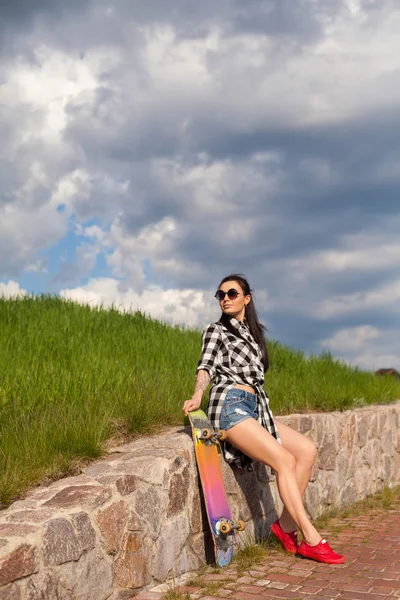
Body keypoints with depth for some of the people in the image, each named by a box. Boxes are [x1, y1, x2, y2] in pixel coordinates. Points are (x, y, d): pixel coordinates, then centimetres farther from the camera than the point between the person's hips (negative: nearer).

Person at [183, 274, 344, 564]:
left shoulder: (253, 332, 24)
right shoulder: (216, 330, 6)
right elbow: (206, 366, -10)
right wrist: (198, 394, -28)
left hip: (254, 406, 7)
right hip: (230, 405, -7)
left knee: (307, 449, -9)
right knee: (285, 460, -19)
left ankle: (286, 525, -5)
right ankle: (311, 540, -17)